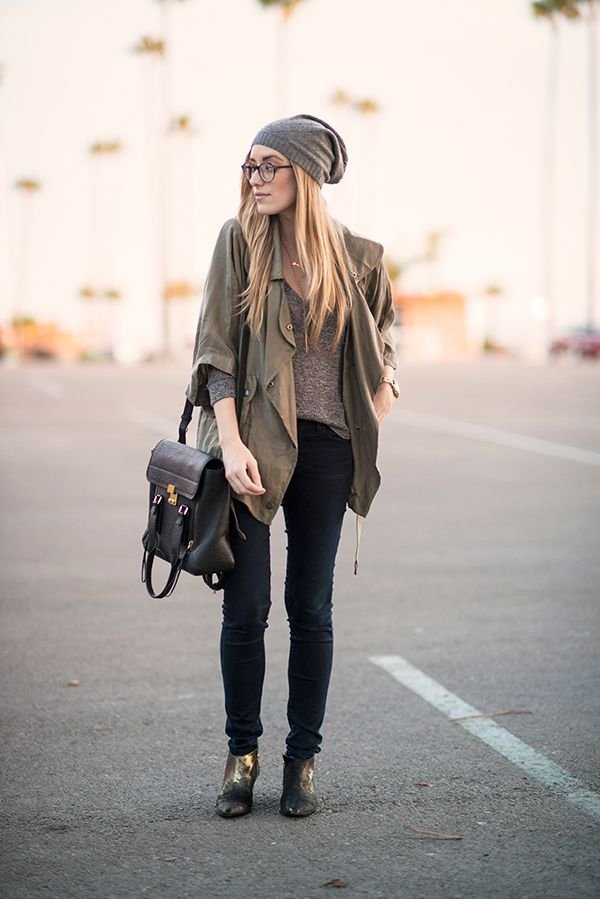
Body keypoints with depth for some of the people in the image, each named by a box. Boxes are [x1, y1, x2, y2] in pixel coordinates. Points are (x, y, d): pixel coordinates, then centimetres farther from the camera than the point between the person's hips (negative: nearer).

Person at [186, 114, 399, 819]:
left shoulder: (358, 258, 3)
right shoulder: (239, 242, 0)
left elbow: (379, 348, 17)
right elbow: (217, 349, -4)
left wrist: (371, 430, 5)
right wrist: (231, 442, -14)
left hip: (325, 445, 1)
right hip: (254, 443, -1)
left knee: (311, 609, 6)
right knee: (244, 607, -1)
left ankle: (302, 759, 17)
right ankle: (241, 755, 15)